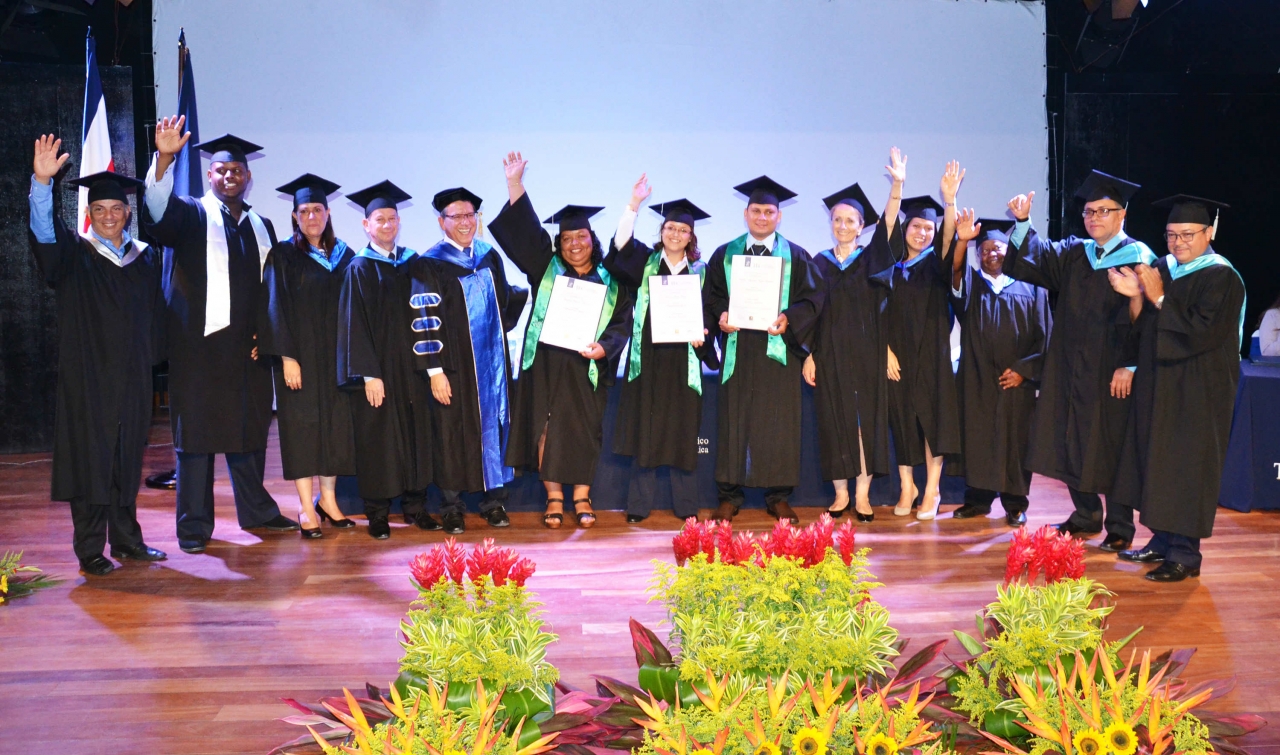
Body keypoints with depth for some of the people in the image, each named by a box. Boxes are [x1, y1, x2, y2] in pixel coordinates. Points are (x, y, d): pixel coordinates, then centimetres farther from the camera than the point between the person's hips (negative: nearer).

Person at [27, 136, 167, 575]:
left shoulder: (145, 258, 11)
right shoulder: (74, 254, 0)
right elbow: (44, 230, -19)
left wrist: (149, 358, 9)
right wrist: (42, 182, -33)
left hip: (132, 375, 4)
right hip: (88, 375, -4)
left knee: (128, 457, 9)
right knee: (90, 457, -2)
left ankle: (125, 539, 20)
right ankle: (90, 550, 4)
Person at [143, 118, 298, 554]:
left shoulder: (261, 227, 15)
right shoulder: (191, 216, 1)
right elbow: (158, 211, -22)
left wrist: (265, 333, 6)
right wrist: (164, 158, -37)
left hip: (248, 347, 4)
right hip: (199, 343, -4)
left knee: (250, 428, 13)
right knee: (198, 431, -1)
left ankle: (255, 510, 27)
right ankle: (194, 525, 8)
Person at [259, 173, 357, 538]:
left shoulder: (344, 256, 10)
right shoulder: (283, 256, -2)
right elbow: (277, 308, -7)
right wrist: (286, 357, -15)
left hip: (336, 354, 4)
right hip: (299, 354, -4)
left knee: (336, 421, 6)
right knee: (302, 423, -2)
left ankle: (328, 498, 18)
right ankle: (306, 507, 4)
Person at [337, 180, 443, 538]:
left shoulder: (413, 264, 10)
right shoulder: (359, 269, -2)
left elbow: (426, 315, 10)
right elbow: (354, 324, -7)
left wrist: (430, 365, 2)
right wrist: (369, 374, -14)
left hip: (411, 367, 4)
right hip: (377, 368, -4)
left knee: (416, 432, 7)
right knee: (378, 438, 0)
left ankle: (415, 505, 17)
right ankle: (378, 513, 9)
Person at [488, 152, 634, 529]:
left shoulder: (610, 281, 8)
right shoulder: (546, 269, 7)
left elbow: (622, 322, 3)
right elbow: (524, 230, 1)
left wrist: (604, 346, -16)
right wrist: (515, 183, -7)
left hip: (588, 368, 0)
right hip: (546, 366, 0)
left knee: (585, 431, 2)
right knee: (548, 430, 0)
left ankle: (582, 498, 13)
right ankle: (554, 498, 9)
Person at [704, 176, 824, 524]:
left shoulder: (796, 257, 8)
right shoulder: (725, 255, 11)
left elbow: (812, 299, 3)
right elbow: (710, 295, 10)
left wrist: (789, 319, -15)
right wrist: (720, 316, -11)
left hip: (778, 349, 0)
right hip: (738, 349, 1)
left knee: (779, 422, 0)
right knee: (734, 419, 0)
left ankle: (778, 496, 8)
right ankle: (729, 495, 7)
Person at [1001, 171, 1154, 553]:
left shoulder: (1139, 257, -5)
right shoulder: (1074, 253, 12)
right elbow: (1034, 258, 0)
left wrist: (1130, 366, -18)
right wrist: (1022, 223, -16)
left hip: (1112, 374, -5)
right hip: (1071, 370, 5)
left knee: (1111, 447, 1)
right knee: (1071, 444, 10)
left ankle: (1119, 527, 15)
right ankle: (1086, 515, 26)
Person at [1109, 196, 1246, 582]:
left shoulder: (1221, 278, -11)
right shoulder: (1162, 268, 9)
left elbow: (1203, 331, -22)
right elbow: (1142, 327, 8)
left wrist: (1160, 298, -22)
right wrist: (1136, 296, -10)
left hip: (1198, 390, -7)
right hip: (1158, 384, 7)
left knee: (1186, 463, -5)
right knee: (1157, 460, 11)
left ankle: (1185, 554, 2)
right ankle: (1162, 541, 21)